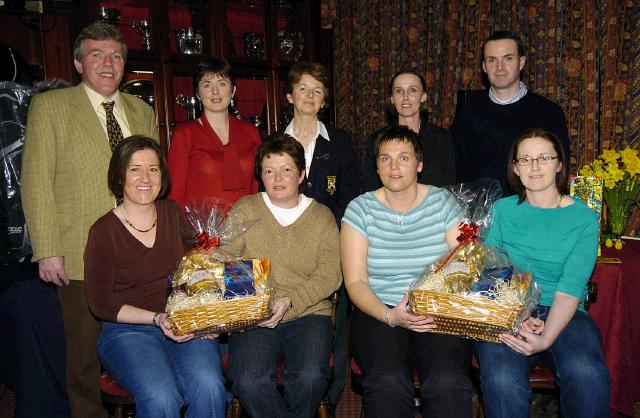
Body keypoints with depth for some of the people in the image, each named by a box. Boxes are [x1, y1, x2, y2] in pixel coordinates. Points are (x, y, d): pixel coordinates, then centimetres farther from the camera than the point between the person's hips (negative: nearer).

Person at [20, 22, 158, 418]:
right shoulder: (49, 106, 1)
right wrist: (47, 251, -10)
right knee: (85, 355, 9)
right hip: (81, 257, -3)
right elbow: (36, 182, -4)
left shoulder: (143, 112, 13)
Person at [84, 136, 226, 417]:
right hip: (127, 330, -2)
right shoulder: (104, 231, -4)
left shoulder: (174, 214, 8)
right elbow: (100, 303, -3)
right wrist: (156, 318, -15)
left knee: (209, 386, -26)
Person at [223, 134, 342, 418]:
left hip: (308, 313, 0)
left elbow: (330, 275, -1)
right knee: (248, 381, -26)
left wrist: (289, 302, -14)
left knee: (310, 376, -26)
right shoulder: (244, 210, 11)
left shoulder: (322, 216, 10)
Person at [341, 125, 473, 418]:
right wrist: (389, 316, -18)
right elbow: (355, 281, -2)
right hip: (379, 314, 0)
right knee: (388, 382, -29)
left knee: (448, 383, -28)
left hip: (439, 315, 1)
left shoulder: (443, 203, 6)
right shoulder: (360, 209, 3)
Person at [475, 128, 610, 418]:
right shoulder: (503, 209, 8)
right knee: (502, 380, -31)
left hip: (563, 316, 0)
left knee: (587, 374, -32)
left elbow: (570, 288, -7)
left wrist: (546, 339, -24)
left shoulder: (584, 218, 3)